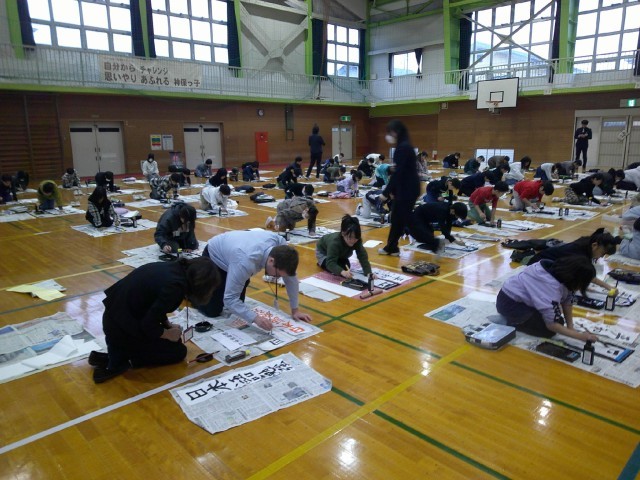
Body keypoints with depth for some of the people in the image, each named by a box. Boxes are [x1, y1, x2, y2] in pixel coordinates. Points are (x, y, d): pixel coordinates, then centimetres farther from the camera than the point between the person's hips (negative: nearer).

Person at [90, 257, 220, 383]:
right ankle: (118, 361, 1)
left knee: (174, 340, 21)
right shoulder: (176, 286, -25)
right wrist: (168, 334, -4)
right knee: (178, 351, 7)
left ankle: (117, 352, 12)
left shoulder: (174, 268, 1)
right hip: (122, 328, -8)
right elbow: (149, 325, -22)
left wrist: (168, 325, 9)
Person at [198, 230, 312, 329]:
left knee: (238, 303, 10)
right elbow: (229, 299, -40)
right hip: (213, 258, -6)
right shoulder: (246, 262, -46)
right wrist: (256, 318, -48)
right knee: (213, 311, -5)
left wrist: (295, 310, -12)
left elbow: (290, 276, -15)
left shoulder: (280, 243, -29)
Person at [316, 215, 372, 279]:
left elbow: (363, 257, -35)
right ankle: (322, 263, 7)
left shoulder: (357, 242, -32)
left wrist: (368, 273, -51)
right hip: (322, 251, -5)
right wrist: (343, 272, -70)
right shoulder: (335, 242, -46)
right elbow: (330, 263, -52)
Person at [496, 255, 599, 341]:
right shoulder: (551, 286, -34)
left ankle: (517, 318, 14)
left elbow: (567, 300, 3)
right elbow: (551, 324, -30)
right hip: (509, 303, -9)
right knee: (549, 330, -14)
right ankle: (511, 322, -2)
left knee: (558, 321, 9)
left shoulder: (562, 272, -10)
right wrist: (580, 336, -23)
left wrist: (570, 327, -4)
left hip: (521, 296, 9)